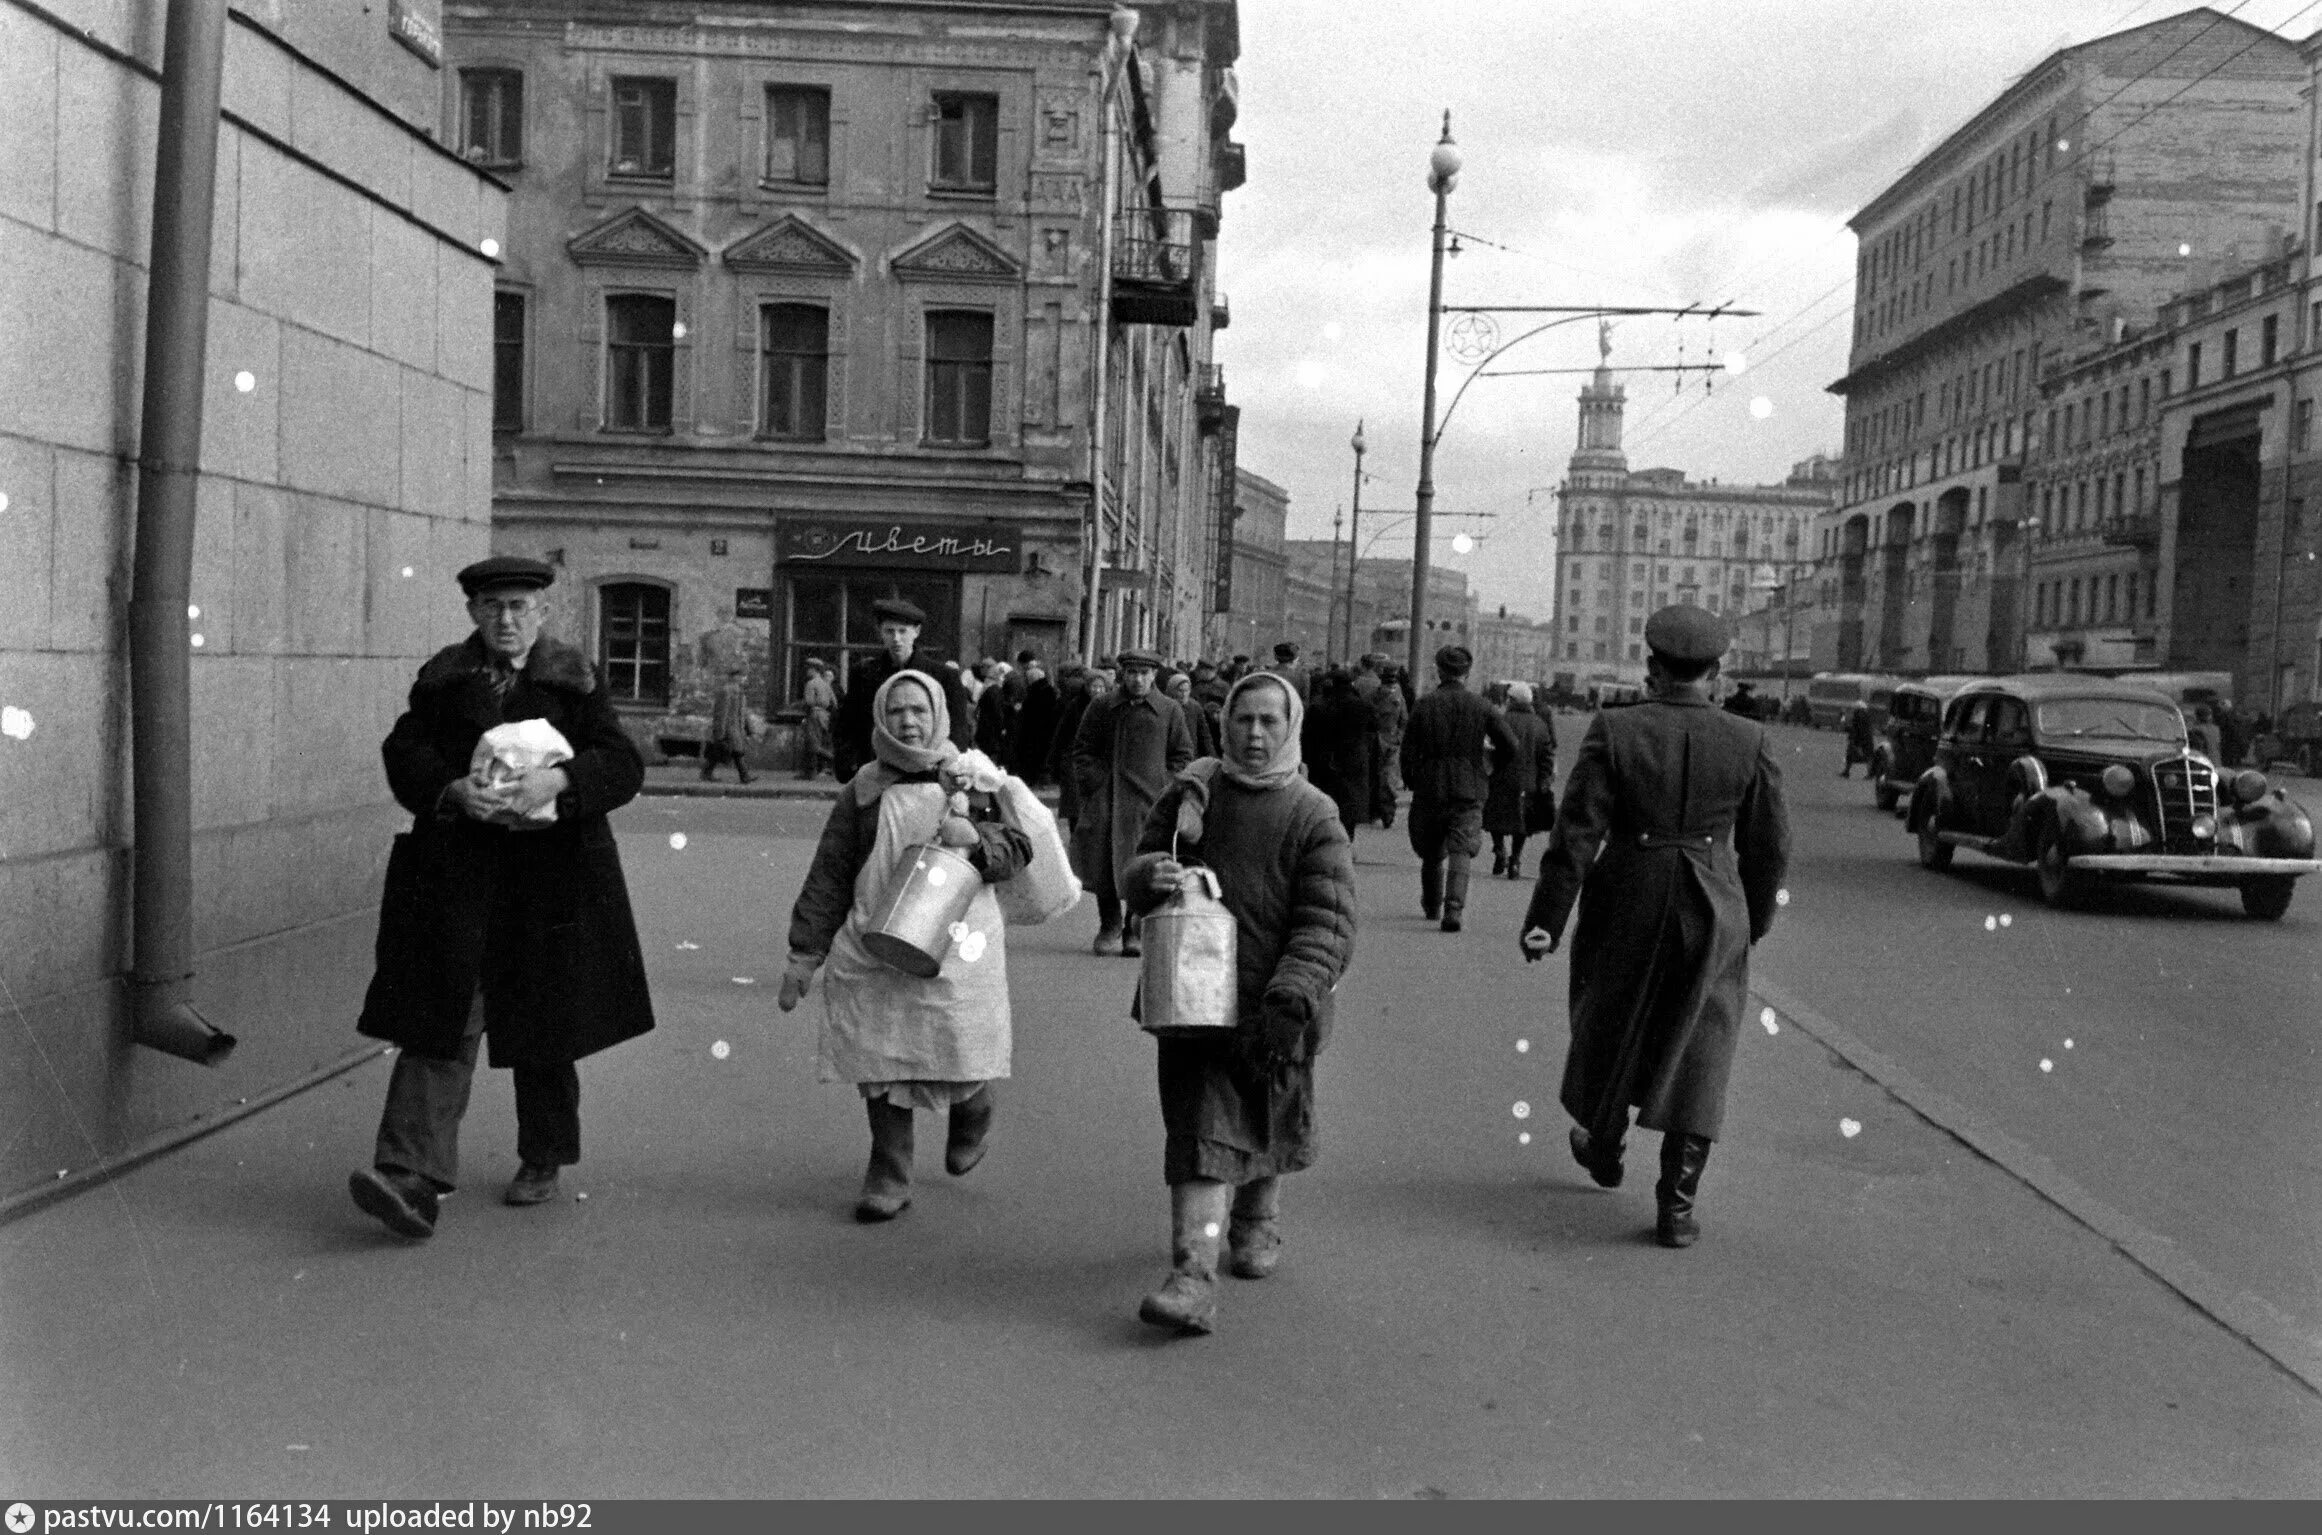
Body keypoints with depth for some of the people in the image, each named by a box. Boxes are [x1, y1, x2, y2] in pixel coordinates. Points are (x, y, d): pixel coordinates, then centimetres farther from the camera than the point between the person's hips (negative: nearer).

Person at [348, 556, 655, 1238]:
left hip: (550, 872, 0)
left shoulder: (573, 679, 6)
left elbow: (623, 763, -2)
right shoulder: (444, 677, 10)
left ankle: (542, 1162, 25)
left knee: (544, 1024, 9)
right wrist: (454, 789, -17)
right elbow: (403, 752, 3)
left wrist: (559, 780, -21)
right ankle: (414, 1178, -14)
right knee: (442, 1016, -9)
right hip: (457, 868, 0)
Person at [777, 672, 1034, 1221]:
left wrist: (975, 841, -14)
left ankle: (972, 1114, 37)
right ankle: (889, 1178, 16)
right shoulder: (864, 790, 6)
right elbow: (829, 877, 8)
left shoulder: (972, 778, 5)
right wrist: (804, 955, 6)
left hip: (957, 945, -1)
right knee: (880, 1062, 0)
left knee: (960, 1062, 1)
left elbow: (1017, 849, 7)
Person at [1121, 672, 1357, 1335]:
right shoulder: (1189, 793, 2)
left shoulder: (1314, 817, -6)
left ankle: (1257, 1225, 44)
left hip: (1272, 1008, 0)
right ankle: (1193, 1277, -3)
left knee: (1267, 1124, 17)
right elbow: (1135, 879, 10)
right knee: (1201, 1131, -5)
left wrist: (1290, 999, -28)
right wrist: (1149, 876, -16)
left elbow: (1329, 926, -14)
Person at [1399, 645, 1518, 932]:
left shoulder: (1424, 705, -3)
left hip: (1430, 790, 1)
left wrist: (1412, 782, 10)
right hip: (1468, 790, -1)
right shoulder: (1480, 707, -1)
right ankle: (1454, 908, -22)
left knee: (1432, 852, 17)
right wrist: (1488, 764, 16)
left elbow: (1408, 750, -4)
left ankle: (1432, 906, 34)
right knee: (1460, 852, -3)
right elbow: (1510, 747, -2)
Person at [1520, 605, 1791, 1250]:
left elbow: (1577, 833, -12)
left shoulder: (1613, 731, -10)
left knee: (1610, 1028, 21)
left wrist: (1546, 918, -7)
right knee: (1695, 1056, 7)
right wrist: (1752, 922, 18)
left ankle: (1602, 1147, 41)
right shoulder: (1749, 742, -4)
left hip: (1625, 909, 0)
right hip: (1712, 917, 1)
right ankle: (1677, 1203, 5)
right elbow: (1769, 847, 3)